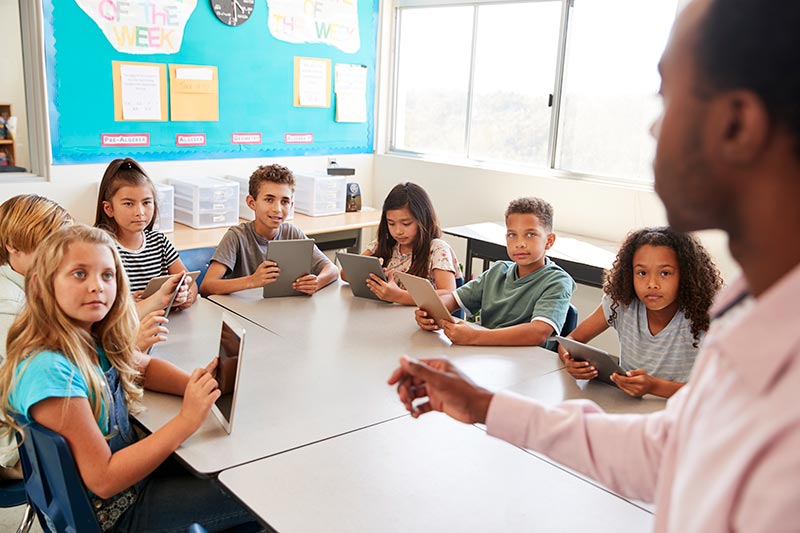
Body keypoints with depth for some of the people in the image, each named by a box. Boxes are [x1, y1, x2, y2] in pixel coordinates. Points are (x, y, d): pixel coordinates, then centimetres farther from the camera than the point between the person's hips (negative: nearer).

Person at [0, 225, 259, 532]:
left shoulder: (92, 337, -8)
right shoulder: (49, 371, -31)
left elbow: (144, 367, 11)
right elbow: (103, 479, -27)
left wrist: (196, 385, -9)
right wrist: (186, 420, -29)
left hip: (127, 464, 7)